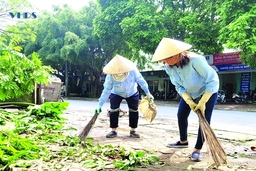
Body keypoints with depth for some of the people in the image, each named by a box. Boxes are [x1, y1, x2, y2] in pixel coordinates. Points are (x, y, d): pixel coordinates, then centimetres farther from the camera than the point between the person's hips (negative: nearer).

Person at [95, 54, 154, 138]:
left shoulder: (133, 71, -35)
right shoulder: (110, 76, -34)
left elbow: (141, 81, -19)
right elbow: (106, 91, -26)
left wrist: (148, 93, -12)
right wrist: (100, 104, -28)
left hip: (132, 93, 1)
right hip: (116, 94, -1)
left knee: (134, 111, -1)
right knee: (113, 111, -12)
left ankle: (133, 131, 14)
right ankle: (113, 131, 2)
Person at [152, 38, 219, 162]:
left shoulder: (195, 60, -40)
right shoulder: (168, 67, -21)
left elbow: (212, 80, -31)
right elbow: (179, 86, -10)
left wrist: (202, 102, -31)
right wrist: (189, 100, -25)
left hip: (208, 91, -6)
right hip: (189, 93, 6)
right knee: (181, 115, 9)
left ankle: (197, 149, 4)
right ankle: (183, 141, 31)